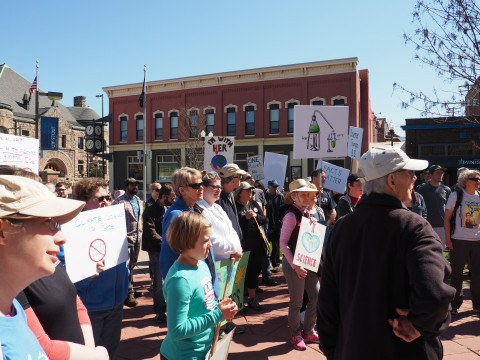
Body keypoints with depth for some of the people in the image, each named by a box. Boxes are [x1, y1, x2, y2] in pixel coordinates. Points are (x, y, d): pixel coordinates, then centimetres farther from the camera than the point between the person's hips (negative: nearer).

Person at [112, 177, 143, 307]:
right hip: (126, 237, -7)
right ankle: (129, 294, 1)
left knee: (132, 264, 16)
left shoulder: (139, 201, 15)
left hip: (137, 238, 7)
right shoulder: (120, 201, -10)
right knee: (127, 265, -6)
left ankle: (130, 288, 30)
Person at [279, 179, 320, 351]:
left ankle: (308, 331, 30)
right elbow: (283, 243, -17)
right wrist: (295, 266, -18)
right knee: (297, 302, 5)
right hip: (293, 263, -8)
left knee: (316, 296, 10)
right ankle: (295, 335, 27)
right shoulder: (291, 215, -16)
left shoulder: (307, 213, 9)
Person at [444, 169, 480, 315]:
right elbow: (447, 218, -3)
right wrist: (448, 238, -8)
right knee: (457, 274, 5)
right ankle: (455, 304, 18)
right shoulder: (456, 195, -4)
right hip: (459, 241, -4)